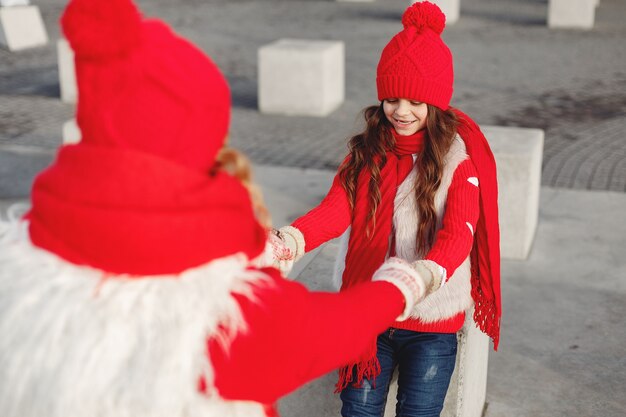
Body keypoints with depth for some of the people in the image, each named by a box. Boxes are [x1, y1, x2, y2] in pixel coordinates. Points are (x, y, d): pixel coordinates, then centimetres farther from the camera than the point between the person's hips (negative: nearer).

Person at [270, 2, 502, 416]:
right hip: (366, 310, 3)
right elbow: (337, 208, -15)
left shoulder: (459, 156, -11)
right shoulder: (368, 150, -1)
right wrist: (292, 240, -38)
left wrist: (428, 274, -47)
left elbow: (458, 233, -24)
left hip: (431, 323, -2)